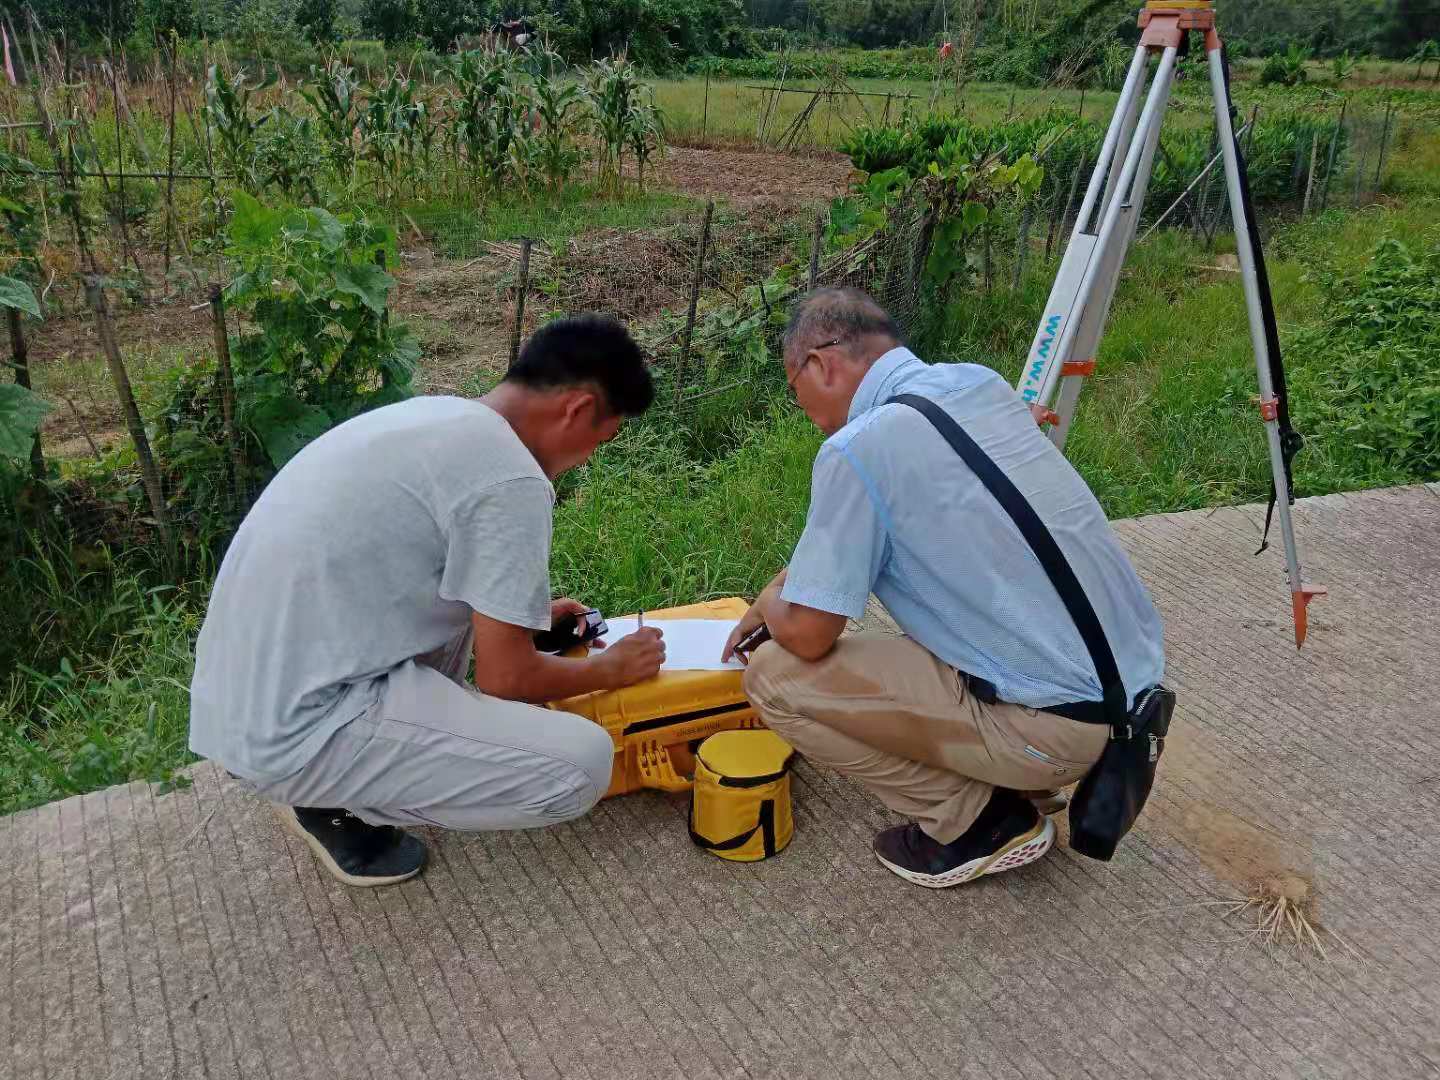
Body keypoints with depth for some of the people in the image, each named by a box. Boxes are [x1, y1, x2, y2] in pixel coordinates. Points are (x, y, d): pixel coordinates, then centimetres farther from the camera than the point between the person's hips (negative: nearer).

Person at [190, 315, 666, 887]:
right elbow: (506, 680, -10)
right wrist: (610, 669, 8)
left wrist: (518, 613, 32)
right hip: (293, 731, -9)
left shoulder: (432, 415, 10)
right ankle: (334, 802, 4)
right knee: (582, 766, -11)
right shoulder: (510, 479, -18)